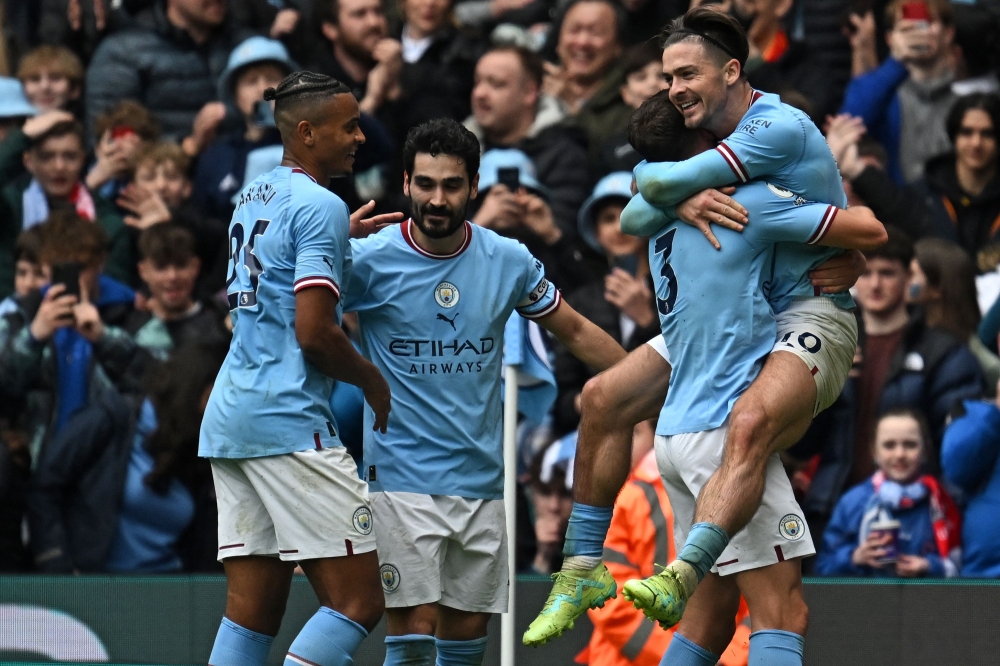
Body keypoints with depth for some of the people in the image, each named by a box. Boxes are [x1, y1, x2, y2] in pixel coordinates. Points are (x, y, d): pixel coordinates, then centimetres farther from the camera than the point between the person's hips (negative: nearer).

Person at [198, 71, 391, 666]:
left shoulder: (254, 198, 17)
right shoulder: (320, 206, -10)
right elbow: (313, 332, -17)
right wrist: (372, 379, -1)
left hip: (230, 416, 9)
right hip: (289, 420, -9)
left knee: (252, 614, 6)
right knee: (358, 600, -8)